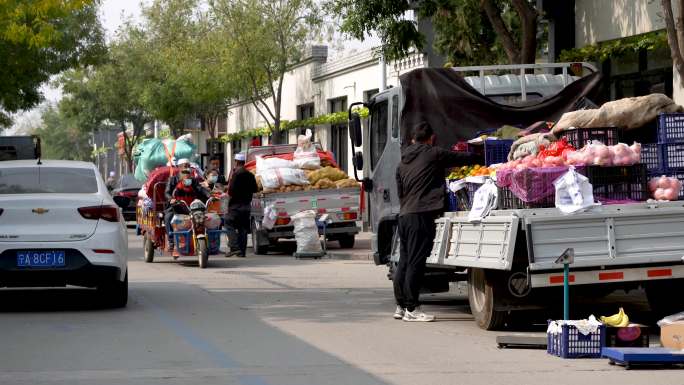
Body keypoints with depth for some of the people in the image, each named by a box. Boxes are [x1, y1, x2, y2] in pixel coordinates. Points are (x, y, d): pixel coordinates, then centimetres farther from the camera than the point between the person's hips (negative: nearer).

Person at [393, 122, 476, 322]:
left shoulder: (402, 162, 20)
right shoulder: (433, 154, -1)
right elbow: (462, 158, 7)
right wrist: (478, 157, 24)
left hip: (404, 215, 8)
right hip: (422, 215, -8)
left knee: (404, 261, 11)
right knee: (415, 262, -7)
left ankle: (401, 306, 15)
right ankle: (411, 308, -7)